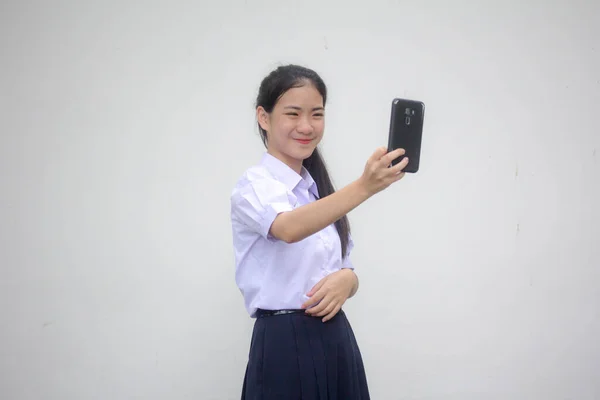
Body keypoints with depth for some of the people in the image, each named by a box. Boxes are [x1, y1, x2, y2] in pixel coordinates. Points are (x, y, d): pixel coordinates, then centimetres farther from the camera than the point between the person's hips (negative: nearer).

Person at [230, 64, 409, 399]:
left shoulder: (319, 189, 13)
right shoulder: (255, 184, -9)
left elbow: (345, 270, 14)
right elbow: (289, 228, -31)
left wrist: (346, 280, -9)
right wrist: (364, 187, -44)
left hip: (337, 344, 7)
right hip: (285, 347, -6)